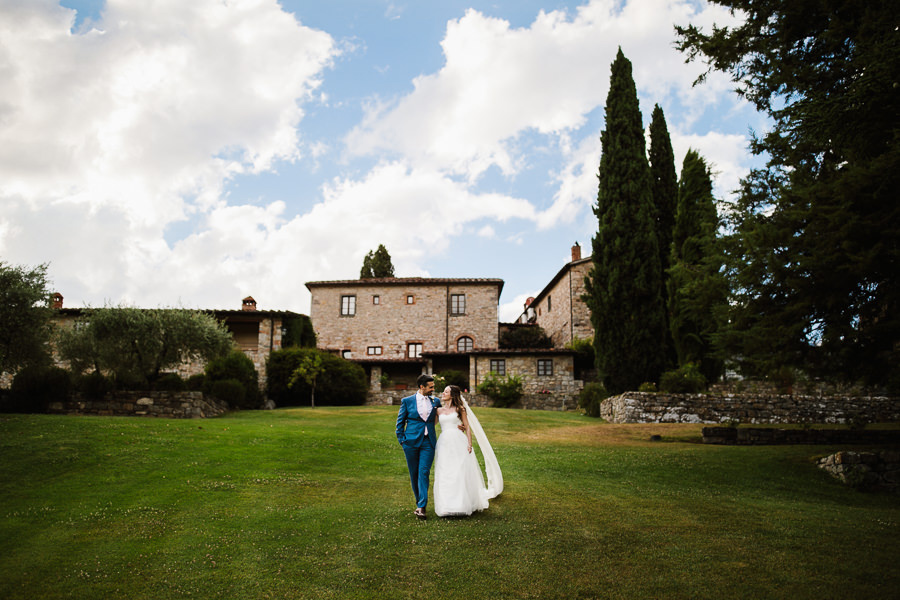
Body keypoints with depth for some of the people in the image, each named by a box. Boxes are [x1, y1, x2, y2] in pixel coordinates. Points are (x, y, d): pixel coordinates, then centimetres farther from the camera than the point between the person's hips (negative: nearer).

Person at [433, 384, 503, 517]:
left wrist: (469, 444, -6)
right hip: (444, 444, 3)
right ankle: (446, 506, 2)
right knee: (444, 475, -2)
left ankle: (462, 505, 0)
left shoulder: (460, 409, 7)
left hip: (459, 442, -3)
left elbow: (468, 427, 3)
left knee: (460, 473, -6)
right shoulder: (439, 410, 15)